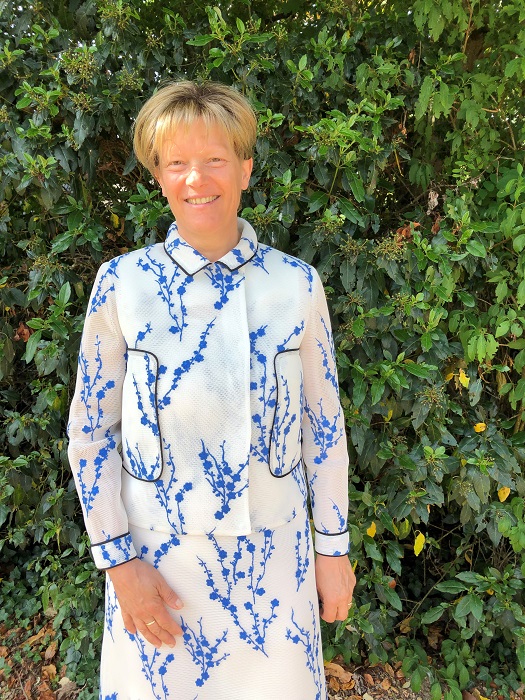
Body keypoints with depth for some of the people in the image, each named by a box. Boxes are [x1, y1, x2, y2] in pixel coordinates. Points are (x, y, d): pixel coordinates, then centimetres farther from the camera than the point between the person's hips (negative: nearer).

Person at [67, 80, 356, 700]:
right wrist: (119, 560, -5)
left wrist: (333, 547, 4)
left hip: (272, 553, 1)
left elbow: (324, 423, 0)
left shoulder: (296, 284, -7)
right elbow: (89, 431, -3)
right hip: (156, 551, 0)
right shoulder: (121, 284, -8)